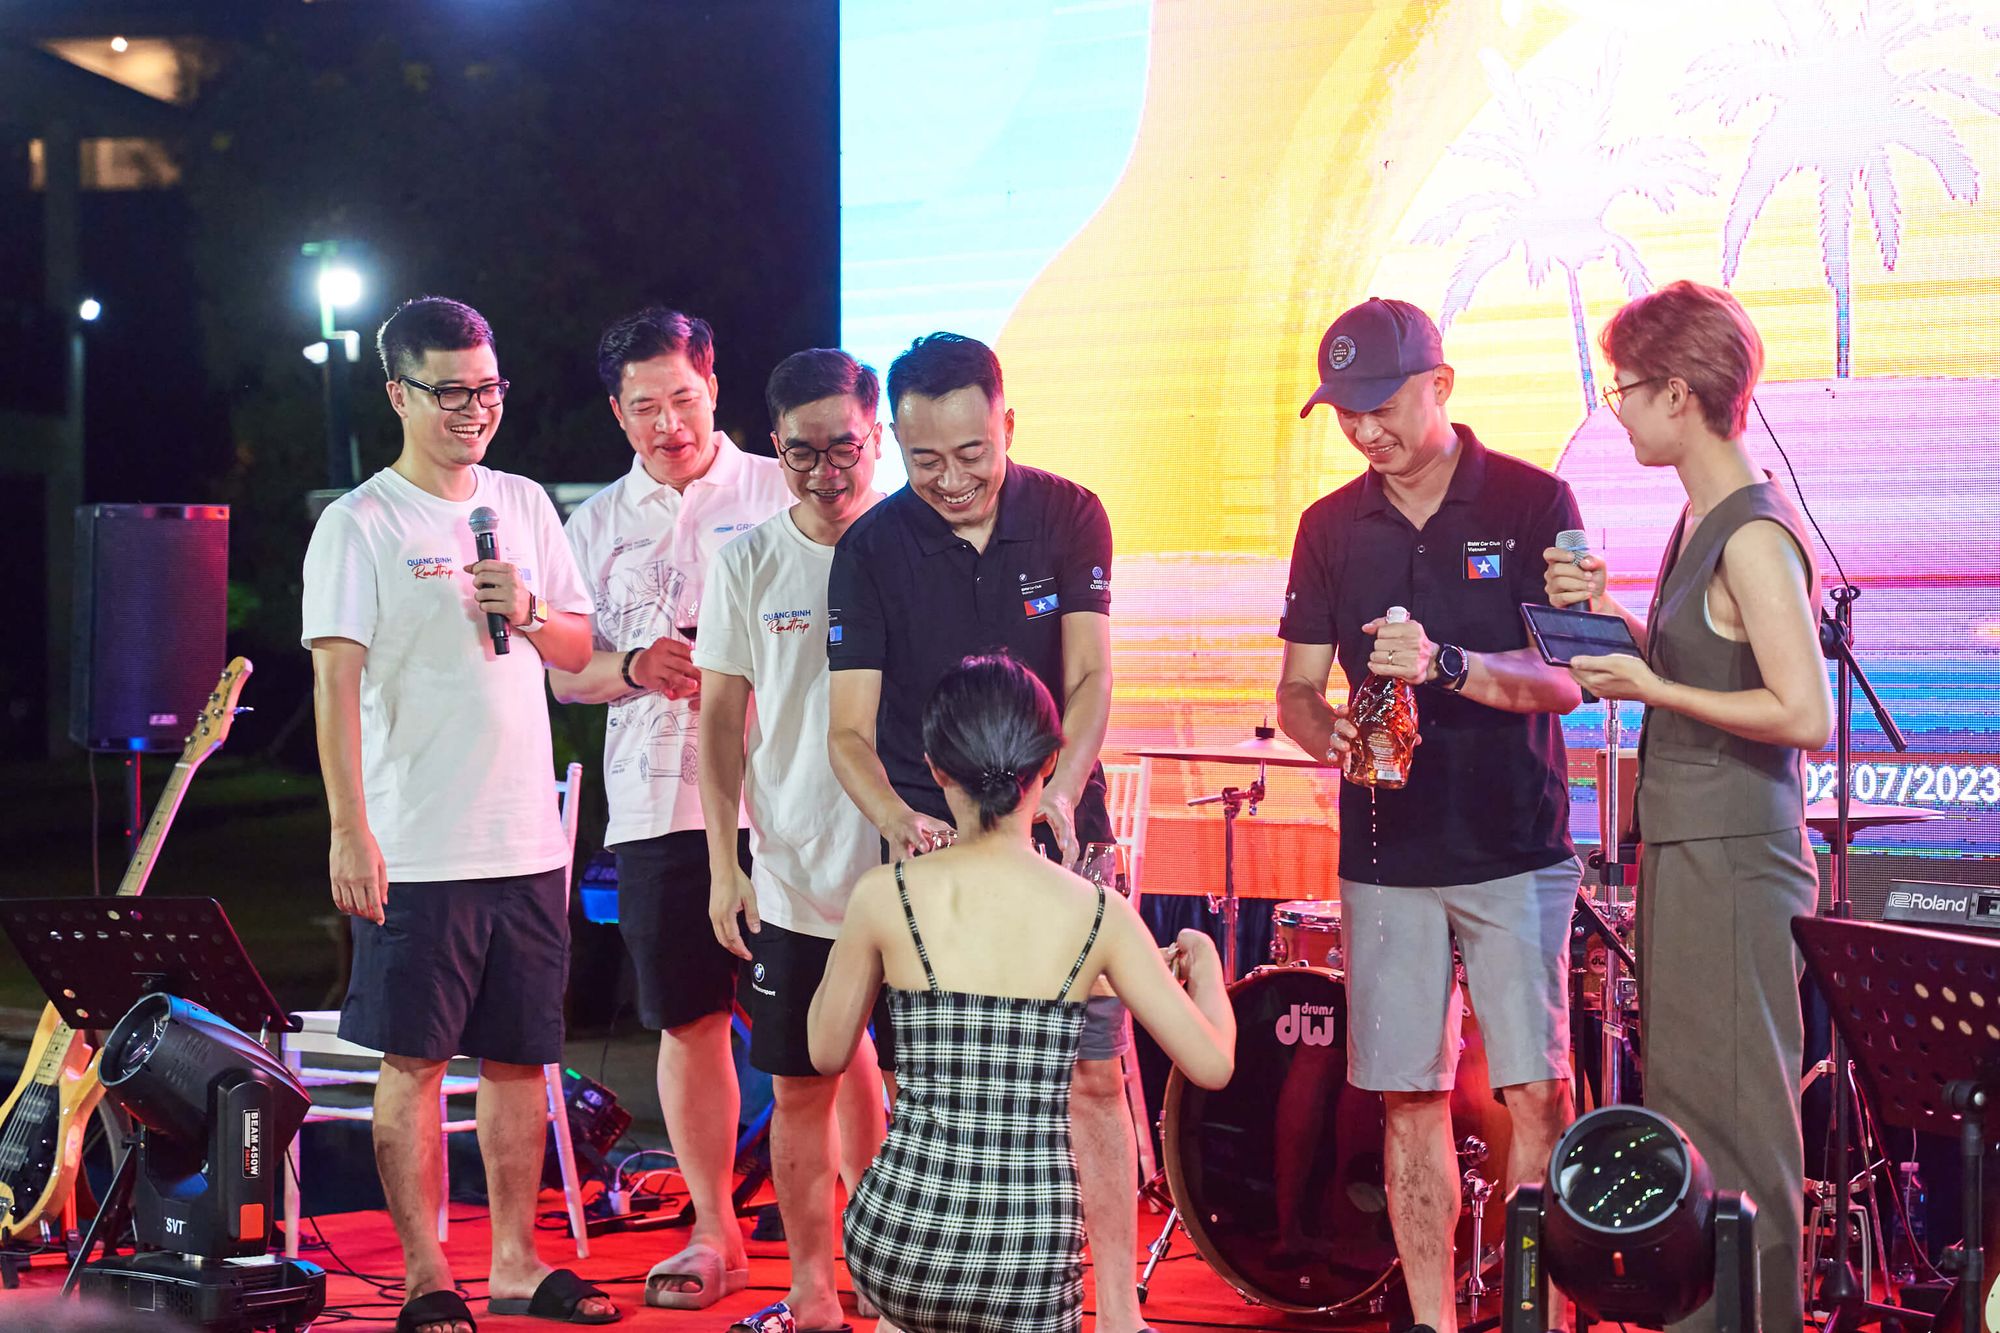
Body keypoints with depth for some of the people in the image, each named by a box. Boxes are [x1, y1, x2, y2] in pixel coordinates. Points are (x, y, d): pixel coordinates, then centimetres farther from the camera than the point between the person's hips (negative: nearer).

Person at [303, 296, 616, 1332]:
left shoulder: (524, 506, 12)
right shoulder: (359, 525, -5)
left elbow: (581, 653, 17)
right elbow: (336, 681, -9)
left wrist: (529, 613, -5)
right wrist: (349, 832, -16)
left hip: (527, 844, 5)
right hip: (416, 850, -5)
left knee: (520, 1055, 10)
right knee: (413, 1060, 0)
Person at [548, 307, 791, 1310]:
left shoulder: (778, 496, 4)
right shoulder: (597, 524, 14)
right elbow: (564, 671, 13)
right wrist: (633, 668, -8)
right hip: (653, 806, 4)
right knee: (688, 1021, 8)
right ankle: (715, 1233, 18)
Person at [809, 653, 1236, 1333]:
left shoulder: (884, 896, -6)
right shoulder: (1098, 914, -5)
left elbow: (827, 1052, 8)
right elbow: (1213, 1063, 1)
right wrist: (1204, 961, 21)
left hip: (898, 1245, 2)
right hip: (1032, 1263, -2)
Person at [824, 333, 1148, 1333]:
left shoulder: (1068, 519, -2)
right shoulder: (871, 550, -5)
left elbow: (1089, 678, -10)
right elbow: (849, 729, -9)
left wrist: (1058, 789, -29)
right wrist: (896, 819, -29)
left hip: (1061, 838, 1)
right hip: (930, 847, 0)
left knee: (1094, 1075, -1)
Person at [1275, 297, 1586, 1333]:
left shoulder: (1531, 503, -2)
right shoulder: (1332, 528, 9)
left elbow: (1565, 679, -9)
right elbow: (1296, 687, 11)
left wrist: (1447, 666, -26)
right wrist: (1327, 730, -13)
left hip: (1515, 850, -3)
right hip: (1387, 857, 3)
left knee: (1534, 1090, -7)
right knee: (1408, 1097, 4)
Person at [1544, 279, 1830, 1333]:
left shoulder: (1754, 538, -16)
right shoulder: (1699, 524, 13)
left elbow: (1806, 717, -21)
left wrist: (1650, 689, -16)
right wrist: (1606, 613, 9)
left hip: (1733, 866, -10)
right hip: (1683, 853, 10)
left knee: (1735, 1126, -4)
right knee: (1681, 1110, 16)